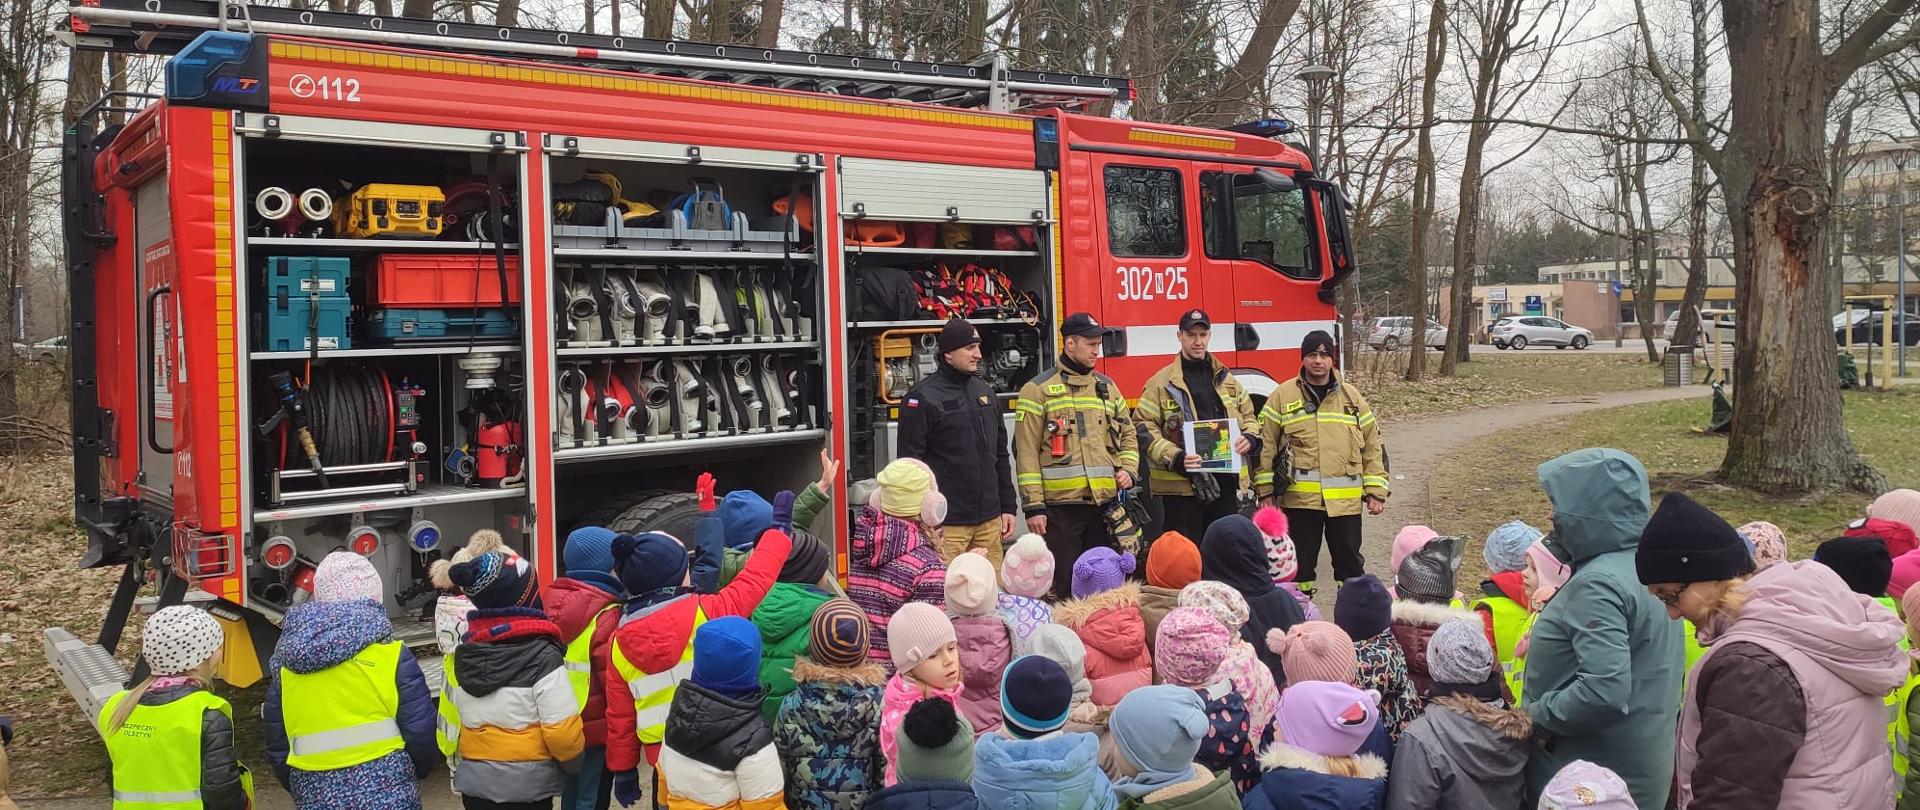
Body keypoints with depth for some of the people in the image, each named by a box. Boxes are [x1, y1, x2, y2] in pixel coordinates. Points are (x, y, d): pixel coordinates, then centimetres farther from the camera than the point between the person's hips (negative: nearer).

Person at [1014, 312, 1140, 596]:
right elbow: (1027, 453, -6)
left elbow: (1127, 434, 24)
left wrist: (1127, 468, 4)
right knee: (1062, 585, 1)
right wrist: (1033, 506, -11)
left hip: (1105, 504, 5)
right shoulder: (1038, 390, -3)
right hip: (1060, 506, -5)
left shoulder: (1107, 386, 14)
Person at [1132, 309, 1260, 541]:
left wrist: (1249, 438, 0)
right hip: (1181, 484, -5)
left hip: (1226, 482, 5)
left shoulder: (1227, 380, 15)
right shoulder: (1161, 383, -1)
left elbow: (1248, 416, 23)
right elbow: (1144, 427, -6)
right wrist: (1175, 458, -19)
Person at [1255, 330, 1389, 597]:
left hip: (1346, 500, 2)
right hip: (1300, 498, -2)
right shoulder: (1283, 395, 3)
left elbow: (1373, 446, 10)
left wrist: (1376, 491, 4)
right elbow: (1265, 443, 3)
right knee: (1300, 562, 7)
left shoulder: (1352, 397, 9)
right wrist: (1265, 490, 0)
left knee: (1350, 562, 10)